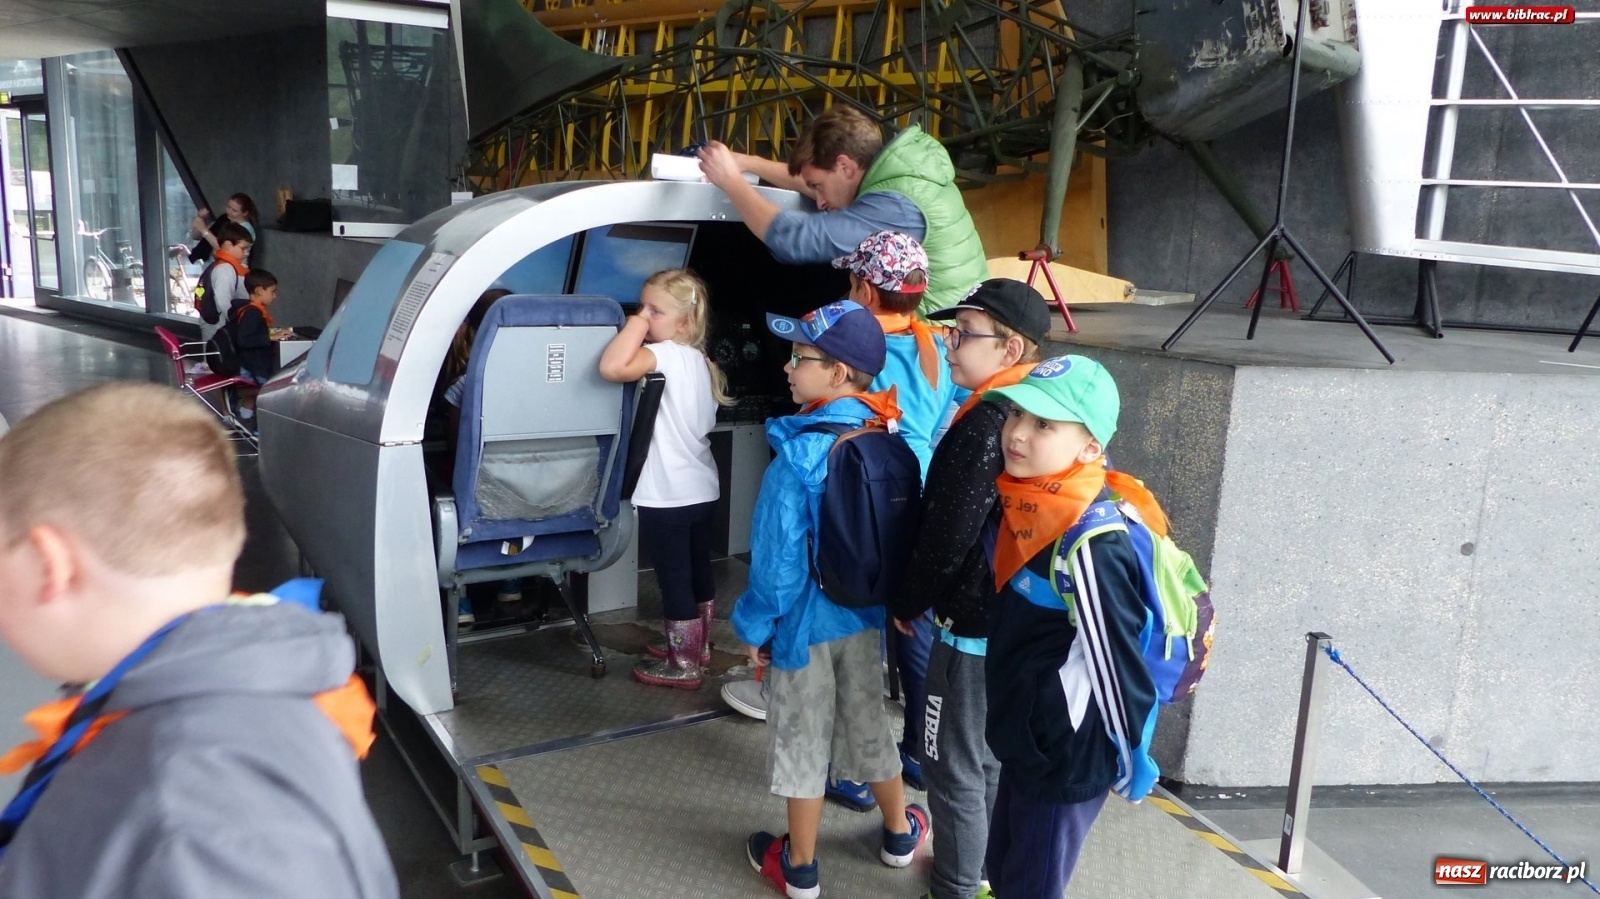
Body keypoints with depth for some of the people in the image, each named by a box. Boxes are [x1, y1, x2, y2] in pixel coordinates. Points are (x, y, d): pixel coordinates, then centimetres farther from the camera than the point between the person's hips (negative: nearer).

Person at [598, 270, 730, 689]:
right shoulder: (700, 361, 11)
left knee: (674, 580, 1)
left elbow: (611, 367, -33)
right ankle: (697, 647, 36)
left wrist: (636, 324, -20)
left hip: (667, 495, -10)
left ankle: (683, 666, 12)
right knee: (698, 572, 20)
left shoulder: (667, 354, -17)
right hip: (701, 490, 10)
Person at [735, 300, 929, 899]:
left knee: (803, 741, 11)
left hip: (807, 617, -5)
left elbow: (778, 554, -20)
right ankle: (900, 833, 41)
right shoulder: (886, 438, -7)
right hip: (867, 611, 6)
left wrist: (756, 625, -7)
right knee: (867, 723, 23)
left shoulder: (799, 455, -25)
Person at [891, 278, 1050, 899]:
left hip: (972, 624, -9)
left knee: (954, 768, 7)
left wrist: (908, 603, -6)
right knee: (990, 757, 24)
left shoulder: (985, 425, -24)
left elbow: (947, 536, -22)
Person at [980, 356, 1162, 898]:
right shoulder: (1021, 502, -2)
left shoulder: (1089, 545, -30)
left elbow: (1116, 662, -22)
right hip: (1026, 738, 8)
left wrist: (1130, 759, -12)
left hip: (1065, 756, -8)